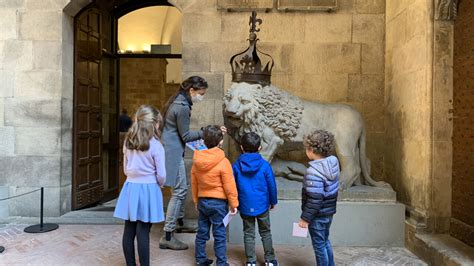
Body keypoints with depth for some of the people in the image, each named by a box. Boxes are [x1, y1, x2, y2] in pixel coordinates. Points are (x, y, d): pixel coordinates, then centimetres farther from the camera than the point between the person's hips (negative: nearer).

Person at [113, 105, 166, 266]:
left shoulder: (128, 142, 3)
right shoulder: (156, 146, -13)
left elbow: (126, 169, 12)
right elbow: (161, 175, -10)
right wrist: (160, 184, 10)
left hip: (130, 187, 5)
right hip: (148, 189, -5)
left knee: (129, 231, 13)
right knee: (143, 233, 1)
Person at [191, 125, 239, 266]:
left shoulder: (197, 161, 0)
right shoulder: (223, 162, -17)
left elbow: (194, 183, 9)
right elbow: (229, 185, -13)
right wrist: (233, 203, -2)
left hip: (202, 201, 6)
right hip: (218, 202, -5)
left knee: (202, 231, 16)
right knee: (219, 234, 5)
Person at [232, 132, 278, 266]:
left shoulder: (236, 166, -10)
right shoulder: (264, 165, -12)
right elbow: (272, 185, -5)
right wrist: (273, 201, 10)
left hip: (245, 206, 0)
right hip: (262, 205, 0)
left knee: (249, 234, 14)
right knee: (266, 233, 17)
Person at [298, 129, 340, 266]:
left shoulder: (313, 172, -29)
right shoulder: (333, 162, -5)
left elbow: (314, 200, -27)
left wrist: (305, 218, -17)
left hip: (317, 216, -8)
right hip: (329, 212, 8)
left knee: (319, 245, 11)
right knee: (325, 241, 26)